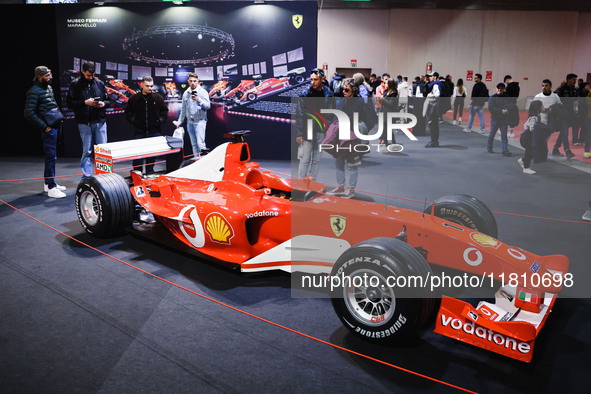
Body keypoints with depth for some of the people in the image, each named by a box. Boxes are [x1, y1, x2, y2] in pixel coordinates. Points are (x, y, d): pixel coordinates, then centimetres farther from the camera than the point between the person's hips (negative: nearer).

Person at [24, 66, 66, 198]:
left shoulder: (48, 87, 16)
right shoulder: (34, 91, -11)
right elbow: (29, 113, -16)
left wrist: (59, 117, 14)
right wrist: (45, 127, -16)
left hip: (55, 125, 9)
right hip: (49, 128, -9)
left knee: (51, 156, 15)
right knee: (51, 156, -8)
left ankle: (48, 183, 26)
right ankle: (51, 187, -4)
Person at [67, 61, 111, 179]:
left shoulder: (100, 83, 10)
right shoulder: (75, 85, 3)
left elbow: (108, 100, 16)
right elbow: (70, 103, -1)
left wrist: (103, 103, -5)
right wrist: (85, 102, -13)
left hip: (100, 122, 2)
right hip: (84, 123, -2)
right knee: (87, 151, 3)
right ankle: (86, 176, 10)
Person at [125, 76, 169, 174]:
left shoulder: (158, 98, 5)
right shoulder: (134, 99, 2)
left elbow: (165, 111, 13)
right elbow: (128, 112, 10)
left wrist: (160, 120, -1)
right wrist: (133, 120, -3)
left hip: (155, 132, 1)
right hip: (139, 132, -1)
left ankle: (150, 173, 20)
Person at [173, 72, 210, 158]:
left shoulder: (203, 92, -1)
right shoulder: (186, 93, 14)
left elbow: (208, 106, -11)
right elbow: (183, 109, 21)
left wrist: (199, 100, -25)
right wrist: (179, 122, 20)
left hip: (200, 121, -5)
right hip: (189, 122, 5)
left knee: (200, 143, -18)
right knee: (194, 145, 9)